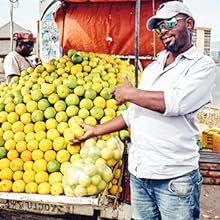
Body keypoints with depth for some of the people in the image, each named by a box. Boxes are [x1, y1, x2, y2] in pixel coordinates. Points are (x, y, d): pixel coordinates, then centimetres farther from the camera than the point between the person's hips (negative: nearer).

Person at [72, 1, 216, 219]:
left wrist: (129, 93, -10)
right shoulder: (151, 68, 16)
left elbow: (176, 102, -22)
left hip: (174, 177, -6)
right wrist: (96, 130, 18)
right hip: (138, 172, 6)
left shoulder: (202, 65, -5)